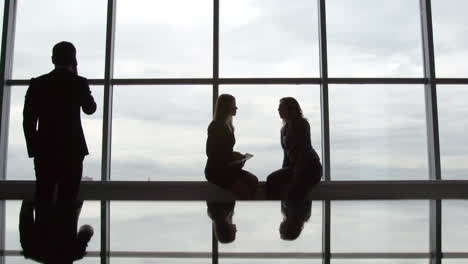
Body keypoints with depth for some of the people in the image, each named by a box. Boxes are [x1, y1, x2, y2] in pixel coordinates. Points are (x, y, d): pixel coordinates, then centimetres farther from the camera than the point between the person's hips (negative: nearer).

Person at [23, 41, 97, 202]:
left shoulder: (37, 83, 2)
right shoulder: (79, 82, -3)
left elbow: (28, 121, 1)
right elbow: (90, 109, 14)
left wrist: (33, 150, 9)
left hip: (44, 151, 2)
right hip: (72, 151, -2)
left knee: (43, 200, 9)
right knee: (67, 201, 2)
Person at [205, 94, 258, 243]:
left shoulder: (227, 125, 11)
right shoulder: (215, 126, -14)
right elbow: (211, 152, -17)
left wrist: (236, 155, 0)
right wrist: (233, 157, -17)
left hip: (227, 166, 9)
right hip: (215, 169, -9)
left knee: (253, 181, -9)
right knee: (243, 189, -24)